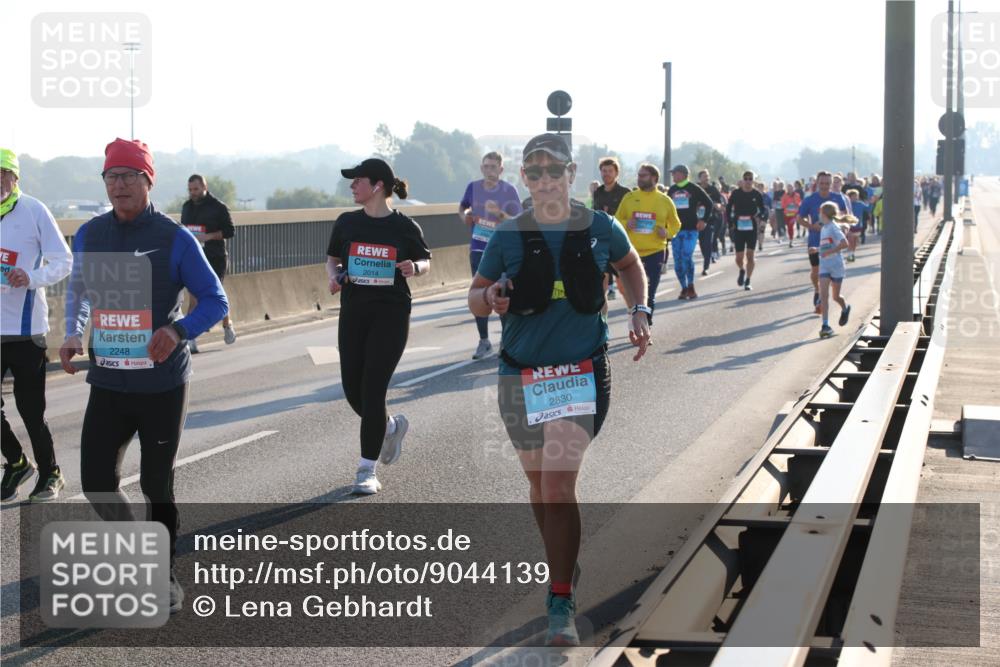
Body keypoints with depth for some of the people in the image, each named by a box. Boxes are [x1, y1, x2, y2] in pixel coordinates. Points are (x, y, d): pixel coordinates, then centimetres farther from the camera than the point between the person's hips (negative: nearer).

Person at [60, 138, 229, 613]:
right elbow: (78, 289, 21)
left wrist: (178, 330, -23)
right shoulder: (89, 236, 4)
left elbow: (216, 301, -5)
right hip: (108, 383, 3)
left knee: (156, 484, 6)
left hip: (162, 386, -3)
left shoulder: (174, 239, -8)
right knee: (96, 481, -1)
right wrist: (73, 335, 3)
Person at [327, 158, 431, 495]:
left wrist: (414, 267, -14)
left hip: (391, 314, -4)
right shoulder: (347, 223, 5)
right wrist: (334, 276, -5)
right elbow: (332, 258, 17)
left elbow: (425, 261, 9)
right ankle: (390, 426, 37)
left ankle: (367, 469, 1)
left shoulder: (405, 227, -4)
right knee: (352, 389, 4)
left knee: (372, 390, -8)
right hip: (353, 312, 4)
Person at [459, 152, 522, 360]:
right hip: (478, 249, 3)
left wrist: (500, 214, -29)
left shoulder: (509, 191, -8)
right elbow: (462, 206, 20)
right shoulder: (473, 187, 1)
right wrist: (464, 216, -2)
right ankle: (484, 342, 11)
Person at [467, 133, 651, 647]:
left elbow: (629, 264, 20)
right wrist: (489, 298, -18)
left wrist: (639, 313, 6)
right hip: (521, 376, 2)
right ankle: (563, 566, 38)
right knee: (540, 485, 14)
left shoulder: (600, 229, -2)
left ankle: (561, 604, -12)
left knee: (559, 485, -15)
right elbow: (475, 297, 5)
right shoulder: (509, 237, -3)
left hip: (582, 373, -2)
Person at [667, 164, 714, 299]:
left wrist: (703, 220, -3)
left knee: (687, 257, -15)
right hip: (676, 229, 5)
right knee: (678, 260, 1)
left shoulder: (694, 188, -1)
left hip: (690, 229, -5)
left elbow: (709, 204, 3)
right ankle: (684, 288, 10)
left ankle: (690, 287, -4)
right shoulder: (672, 190, 11)